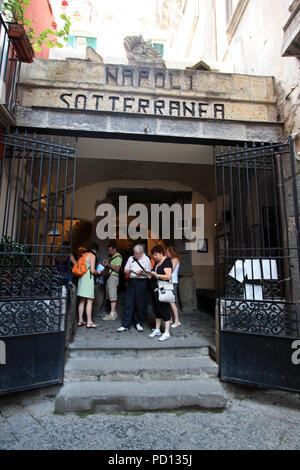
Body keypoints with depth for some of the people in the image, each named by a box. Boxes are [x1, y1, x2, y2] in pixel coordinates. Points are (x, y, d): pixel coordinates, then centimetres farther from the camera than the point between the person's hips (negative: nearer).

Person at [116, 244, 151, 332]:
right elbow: (126, 270, 14)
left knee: (140, 304, 3)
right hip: (131, 281, 3)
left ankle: (139, 323, 21)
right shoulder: (131, 258, 12)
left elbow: (148, 273, -2)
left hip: (141, 283, -3)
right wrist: (127, 271, -9)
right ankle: (125, 325, 9)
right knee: (128, 303, 2)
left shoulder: (146, 259, 1)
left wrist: (141, 272, -19)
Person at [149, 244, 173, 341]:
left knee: (165, 310, -3)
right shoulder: (157, 263, 16)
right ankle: (157, 330, 26)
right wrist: (151, 274, 8)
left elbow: (168, 276, -19)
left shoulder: (167, 261, -10)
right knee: (156, 310, 14)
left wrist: (157, 275, -25)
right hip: (155, 289, 9)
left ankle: (167, 333, 4)